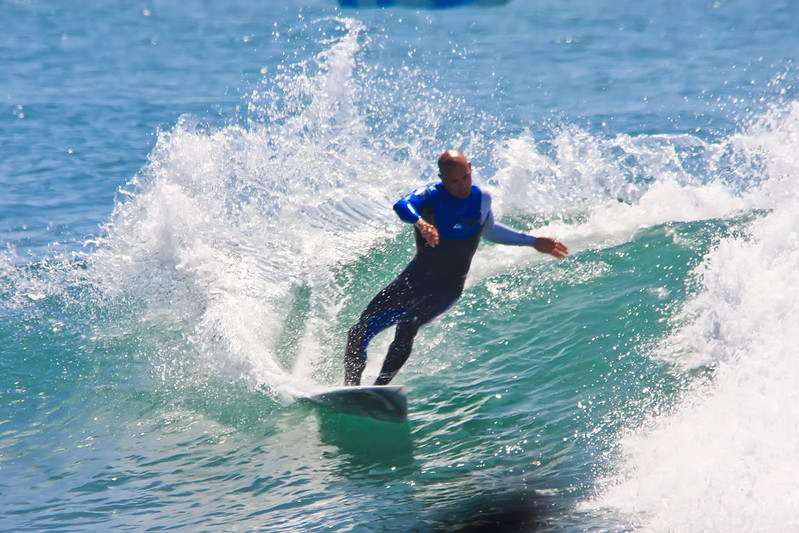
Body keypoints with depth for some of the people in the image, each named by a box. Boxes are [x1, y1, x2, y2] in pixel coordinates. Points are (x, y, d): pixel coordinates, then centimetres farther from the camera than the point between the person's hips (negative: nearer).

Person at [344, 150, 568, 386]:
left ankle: (380, 387, -25)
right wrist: (420, 222, -57)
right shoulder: (431, 194, -11)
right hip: (415, 278, 0)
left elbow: (489, 231, 22)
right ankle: (351, 388, -6)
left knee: (407, 325, -25)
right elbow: (402, 205, -35)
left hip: (448, 287, 0)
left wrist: (533, 242, 25)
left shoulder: (482, 199, 0)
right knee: (360, 331, -10)